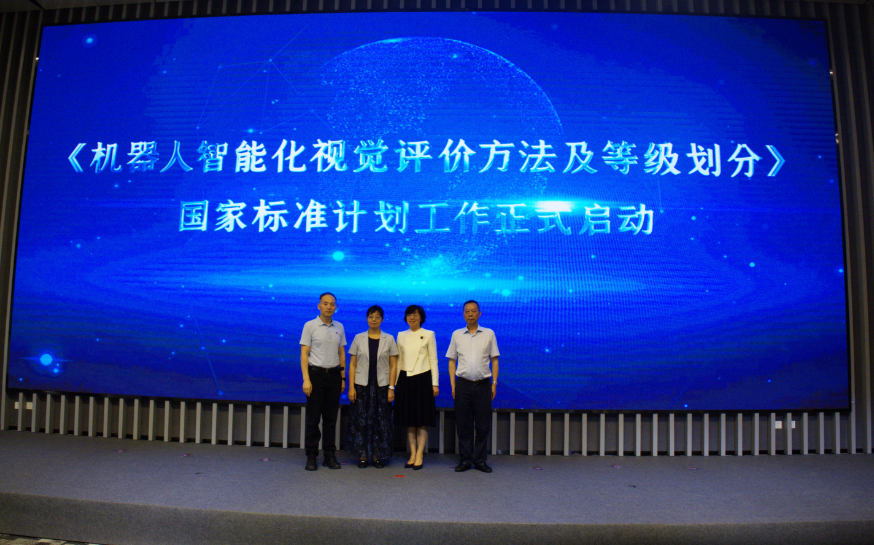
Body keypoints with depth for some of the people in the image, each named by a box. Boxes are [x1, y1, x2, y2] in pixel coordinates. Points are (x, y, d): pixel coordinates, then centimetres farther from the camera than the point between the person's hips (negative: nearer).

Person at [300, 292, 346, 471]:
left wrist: (342, 377, 10)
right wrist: (306, 379, -12)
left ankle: (330, 456, 16)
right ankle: (311, 457, 10)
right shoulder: (310, 326, -2)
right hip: (316, 374, -3)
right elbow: (304, 354, -5)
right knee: (313, 418, 1)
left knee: (331, 418, 8)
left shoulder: (339, 327, 9)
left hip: (334, 374, 3)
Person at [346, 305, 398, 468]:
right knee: (361, 420, 1)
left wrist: (391, 388, -4)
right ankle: (363, 455, 14)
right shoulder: (359, 338, 4)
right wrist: (351, 387, -3)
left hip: (381, 386, 0)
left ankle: (377, 455, 14)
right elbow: (352, 364, 4)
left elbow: (393, 365, 3)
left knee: (381, 421, 2)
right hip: (362, 385, 0)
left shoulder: (389, 339, 3)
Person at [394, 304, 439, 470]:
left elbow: (433, 360, 0)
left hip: (423, 379, -3)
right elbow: (398, 361, 12)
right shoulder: (401, 335, 11)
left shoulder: (428, 335, 2)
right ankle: (412, 454, 15)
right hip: (405, 379, 3)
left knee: (422, 419, 0)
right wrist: (393, 383, 8)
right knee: (409, 420, 7)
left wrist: (435, 383, -5)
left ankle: (420, 455, 6)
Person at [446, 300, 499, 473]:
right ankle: (465, 459, 15)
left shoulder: (489, 334, 7)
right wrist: (453, 384, 3)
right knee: (463, 424, 4)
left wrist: (494, 383, 1)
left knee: (483, 425, 3)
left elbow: (494, 360, 8)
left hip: (483, 384, 0)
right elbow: (452, 360, 10)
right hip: (463, 384, 1)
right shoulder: (457, 334, 9)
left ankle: (480, 460, 15)